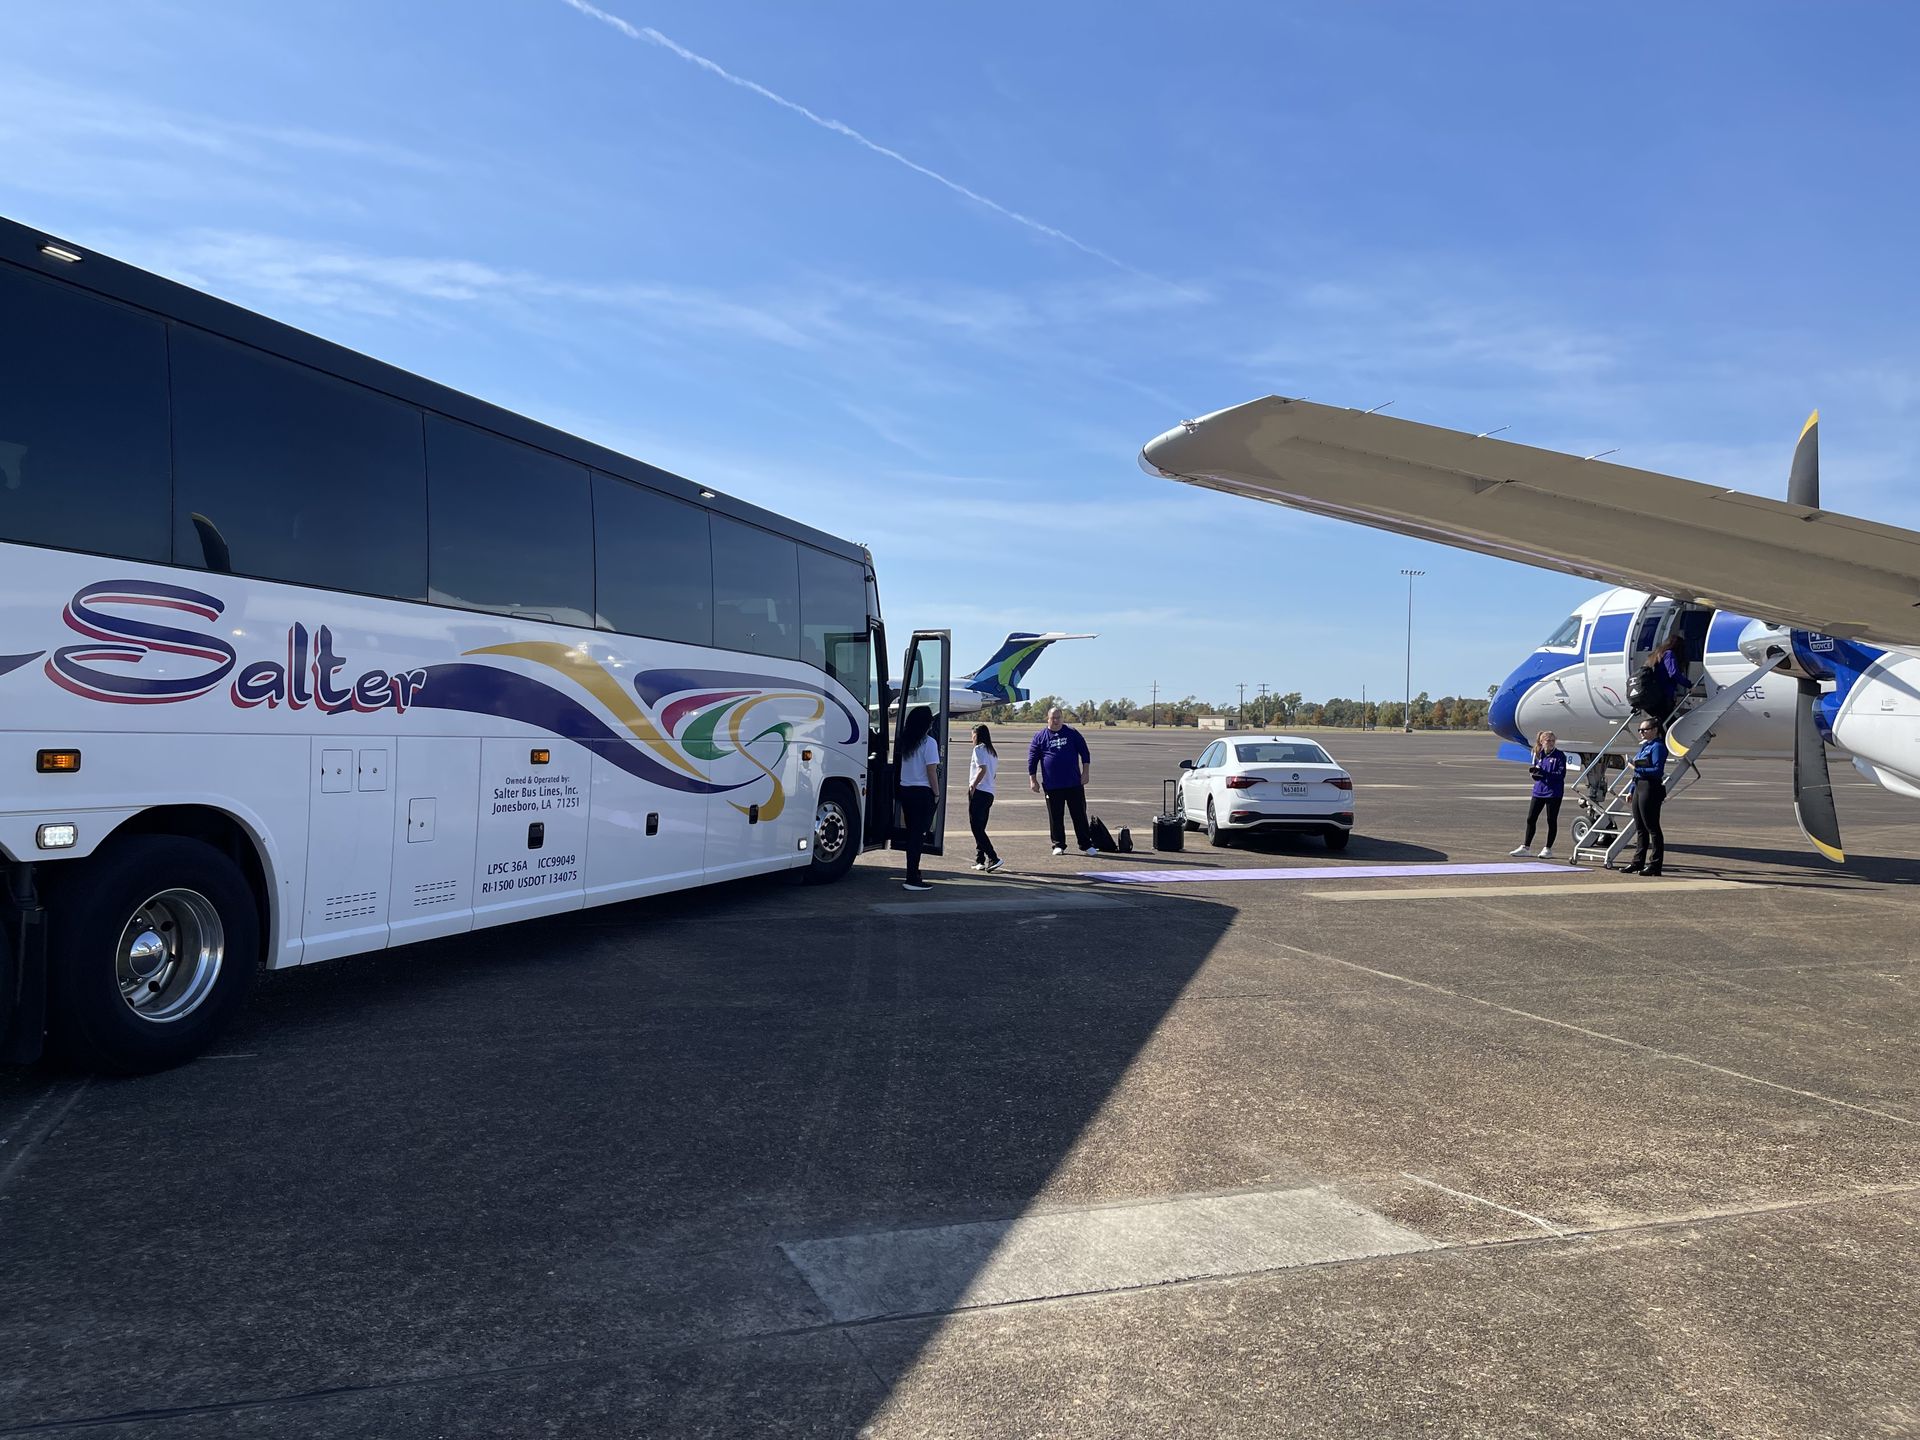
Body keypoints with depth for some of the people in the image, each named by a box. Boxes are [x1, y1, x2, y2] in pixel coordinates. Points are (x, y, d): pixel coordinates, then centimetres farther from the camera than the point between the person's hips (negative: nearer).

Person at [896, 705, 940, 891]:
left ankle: (912, 873, 24)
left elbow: (902, 767, 9)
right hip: (922, 792, -7)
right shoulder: (929, 743, -11)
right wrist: (937, 794, -4)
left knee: (912, 832, 16)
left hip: (905, 790, 7)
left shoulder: (905, 742, 9)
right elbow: (932, 772, -13)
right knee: (919, 834, -4)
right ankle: (912, 879, -6)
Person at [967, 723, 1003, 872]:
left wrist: (973, 786, -15)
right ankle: (979, 860, 13)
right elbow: (994, 773, 16)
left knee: (977, 828, -8)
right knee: (980, 828, 14)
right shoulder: (993, 752, 18)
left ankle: (993, 858, -17)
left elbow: (983, 769, -18)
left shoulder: (979, 749, -7)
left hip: (979, 792, -9)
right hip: (990, 793, 9)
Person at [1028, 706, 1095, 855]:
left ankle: (1086, 844, 10)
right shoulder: (1040, 737, 4)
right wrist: (1033, 780, 1)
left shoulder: (1072, 733, 5)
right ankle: (1058, 845, 15)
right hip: (1052, 785, 0)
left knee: (1080, 815, 3)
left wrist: (1086, 773, -1)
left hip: (1074, 783, 0)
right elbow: (1032, 760, 6)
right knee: (1055, 817, 4)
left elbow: (1085, 753, 7)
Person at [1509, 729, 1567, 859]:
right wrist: (1534, 772, -10)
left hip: (1553, 793, -5)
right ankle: (1525, 847, 15)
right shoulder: (1539, 755, 7)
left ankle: (1548, 849, 14)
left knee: (1551, 820, 4)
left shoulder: (1559, 755, -7)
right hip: (1538, 791, 5)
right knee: (1530, 819, 6)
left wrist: (1544, 773, -24)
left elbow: (1561, 774, -15)